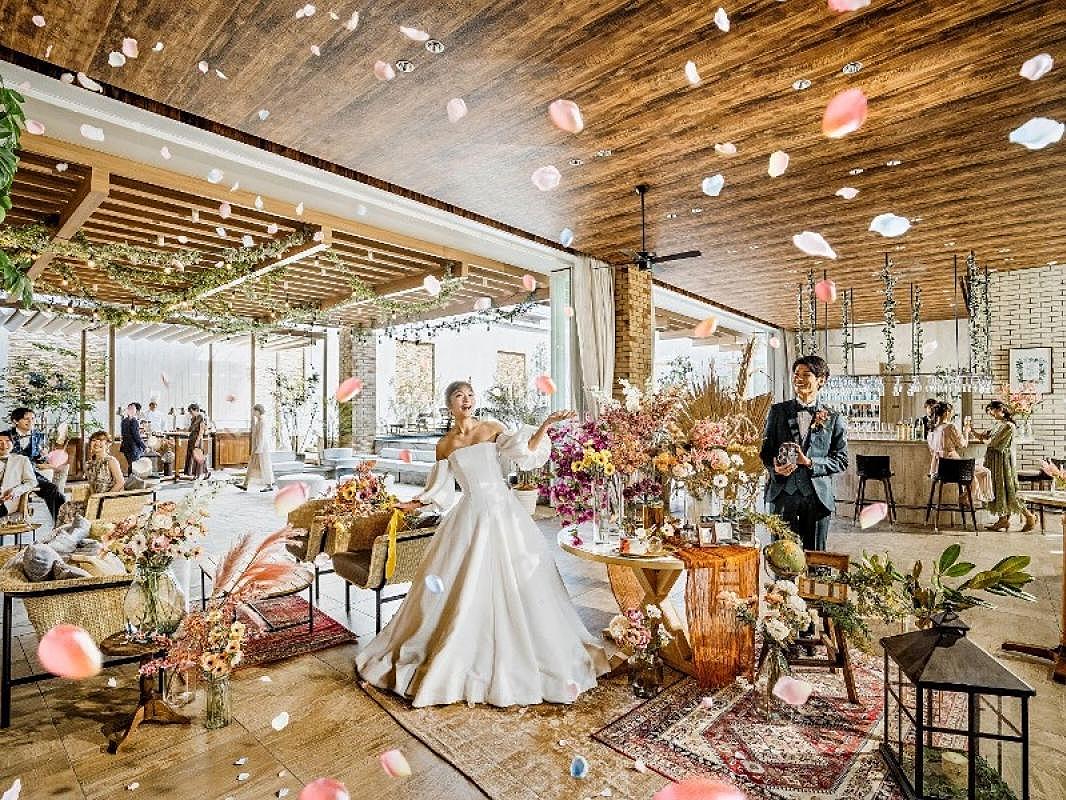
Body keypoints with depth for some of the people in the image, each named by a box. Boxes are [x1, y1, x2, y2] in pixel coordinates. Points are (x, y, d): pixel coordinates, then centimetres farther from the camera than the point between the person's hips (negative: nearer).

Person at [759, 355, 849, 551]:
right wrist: (775, 467, -12)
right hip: (783, 492, 1)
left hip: (818, 495, 0)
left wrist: (810, 462, -13)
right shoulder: (778, 411, 7)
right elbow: (765, 450, 9)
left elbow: (841, 461, 3)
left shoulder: (833, 418, 5)